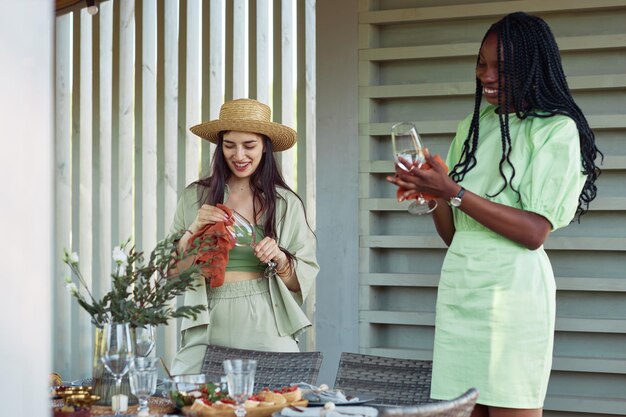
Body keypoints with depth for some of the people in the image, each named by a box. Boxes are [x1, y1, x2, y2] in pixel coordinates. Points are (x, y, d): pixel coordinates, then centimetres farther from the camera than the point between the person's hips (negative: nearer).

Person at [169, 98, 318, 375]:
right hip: (209, 327, 0)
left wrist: (280, 259, -12)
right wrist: (194, 230, -9)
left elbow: (304, 280, 8)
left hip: (266, 330, 0)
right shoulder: (194, 197, 7)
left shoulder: (286, 204, 5)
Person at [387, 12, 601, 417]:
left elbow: (534, 232, -12)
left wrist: (453, 191, -17)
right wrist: (432, 194, -6)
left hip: (512, 287, -5)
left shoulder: (557, 130, -2)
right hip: (458, 284, 5)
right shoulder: (473, 127, 15)